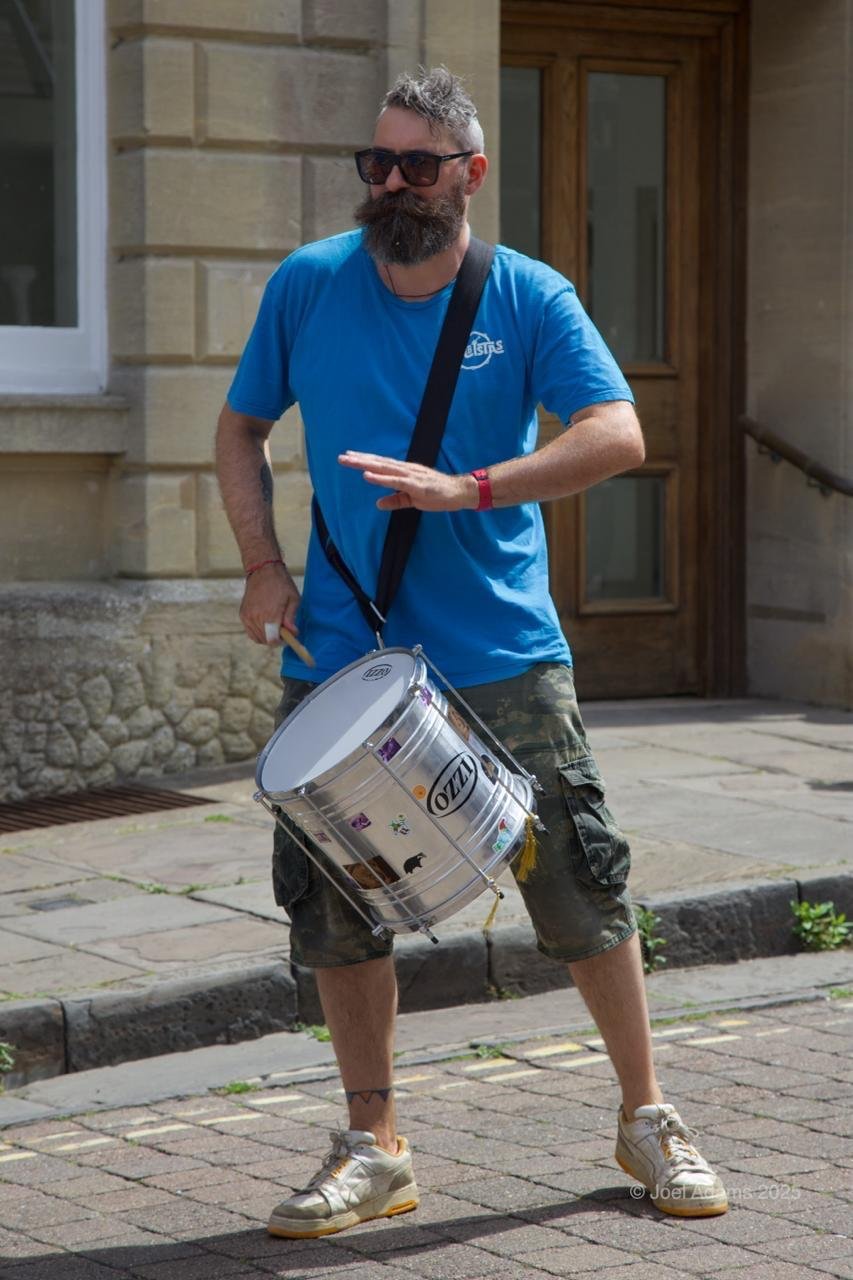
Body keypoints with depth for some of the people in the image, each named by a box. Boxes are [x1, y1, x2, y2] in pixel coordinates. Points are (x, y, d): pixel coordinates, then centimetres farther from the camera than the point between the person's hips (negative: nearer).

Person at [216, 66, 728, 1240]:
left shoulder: (531, 299, -3)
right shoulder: (308, 286, 3)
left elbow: (618, 436, -15)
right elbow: (241, 428, 14)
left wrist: (467, 491, -27)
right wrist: (263, 563, -1)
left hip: (502, 655, -2)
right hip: (341, 651, 2)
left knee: (582, 885, 0)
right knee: (333, 902, 4)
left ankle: (647, 1119, 18)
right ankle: (374, 1149, 18)